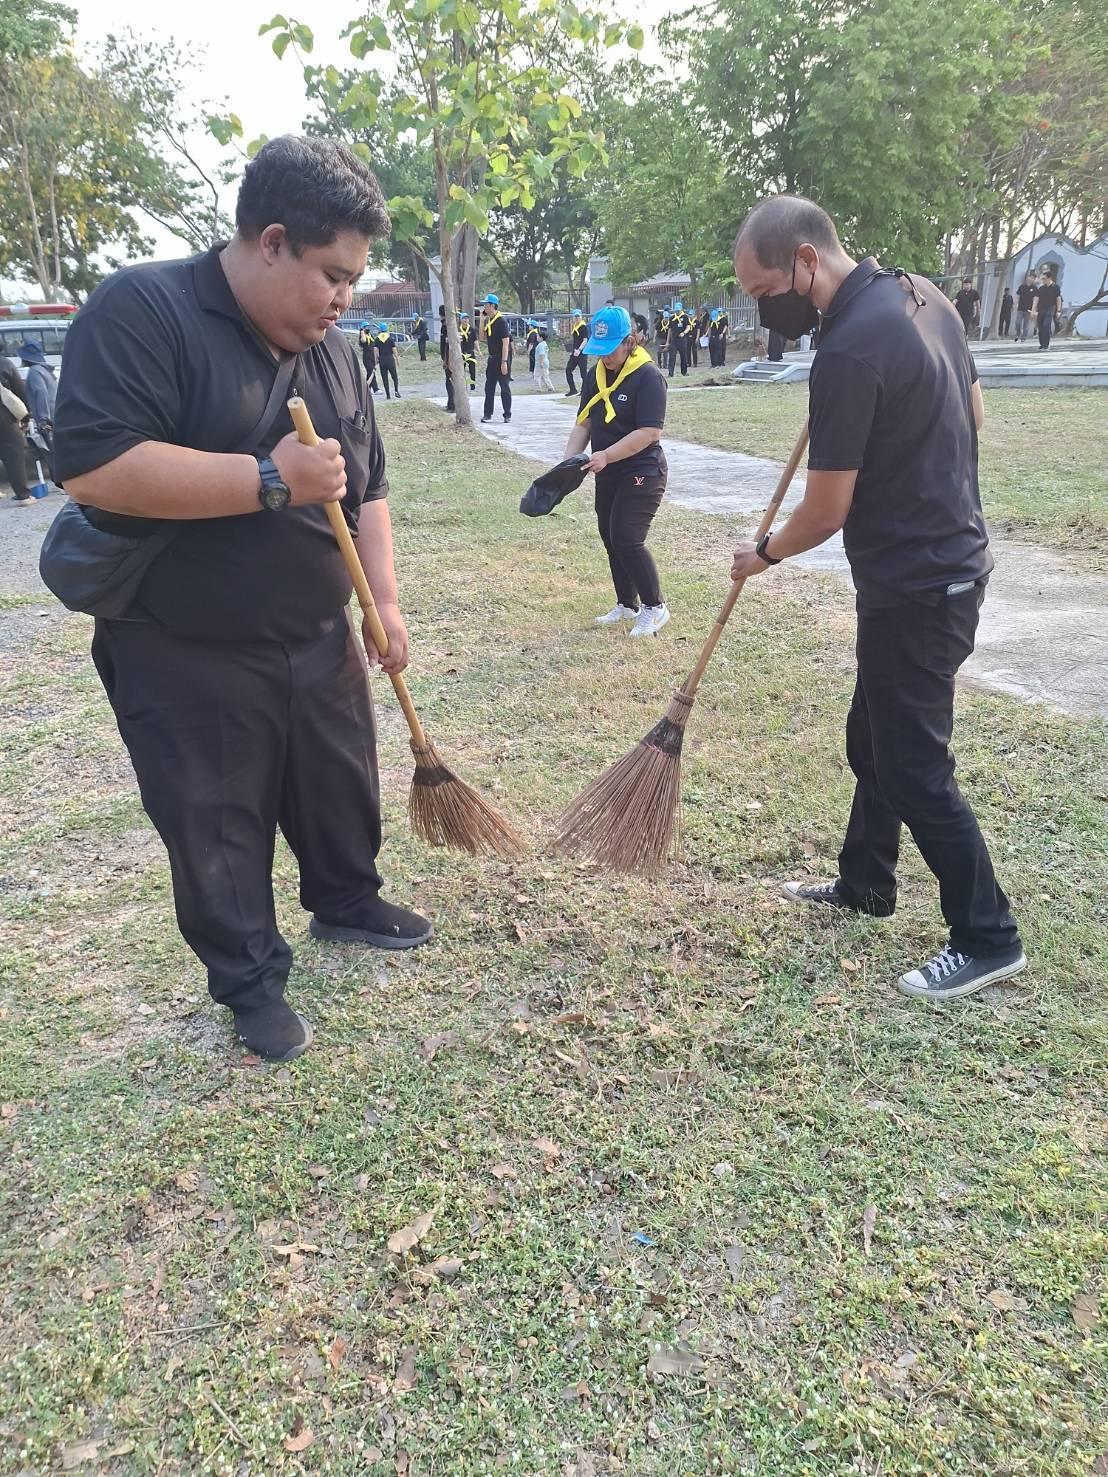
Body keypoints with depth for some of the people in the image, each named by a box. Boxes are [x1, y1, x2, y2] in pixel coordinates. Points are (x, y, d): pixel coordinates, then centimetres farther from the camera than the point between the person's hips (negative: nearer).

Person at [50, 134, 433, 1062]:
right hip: (187, 662, -6)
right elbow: (94, 470, -28)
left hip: (317, 642, 7)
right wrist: (271, 480, -28)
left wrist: (384, 600, 4)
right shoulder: (141, 313, -17)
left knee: (342, 790, 21)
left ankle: (345, 903, 47)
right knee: (218, 833, 8)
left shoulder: (330, 349, 6)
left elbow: (366, 487, 12)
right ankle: (251, 983, 28)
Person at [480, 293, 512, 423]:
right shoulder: (488, 321, 10)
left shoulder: (501, 321, -14)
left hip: (502, 358, -8)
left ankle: (507, 414, 8)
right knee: (489, 387, 7)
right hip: (492, 358, 8)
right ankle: (488, 414, 11)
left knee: (505, 387, 0)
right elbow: (483, 338, 13)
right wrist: (481, 319, 5)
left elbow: (506, 342, -19)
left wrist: (504, 362, -24)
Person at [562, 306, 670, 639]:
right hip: (607, 474, 8)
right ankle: (627, 605, 29)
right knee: (610, 538, 13)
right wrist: (569, 460, -5)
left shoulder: (649, 376, -17)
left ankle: (655, 607, 3)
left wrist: (606, 455, -27)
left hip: (642, 473, -8)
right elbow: (584, 423, 10)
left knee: (627, 540, -13)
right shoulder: (595, 374, 7)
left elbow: (650, 432, -23)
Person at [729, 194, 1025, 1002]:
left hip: (916, 585, -10)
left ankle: (989, 939, 15)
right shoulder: (921, 293, 6)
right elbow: (974, 414, 18)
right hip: (948, 558, 10)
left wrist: (764, 554, 0)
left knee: (913, 765, 0)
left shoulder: (848, 352, -24)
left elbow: (826, 513, -18)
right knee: (873, 738, 20)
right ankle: (865, 884, 37)